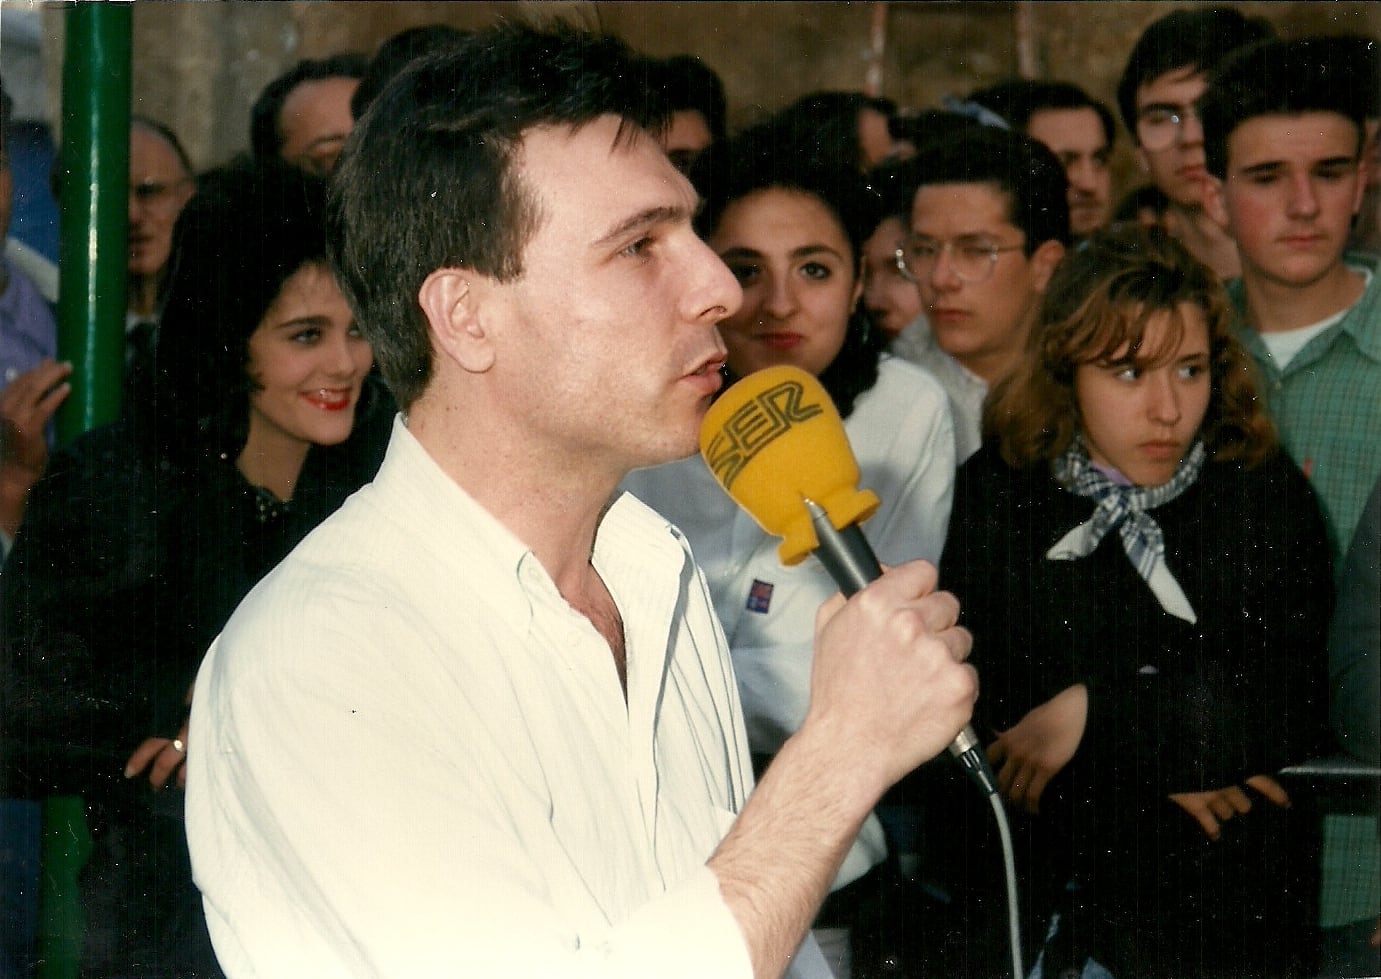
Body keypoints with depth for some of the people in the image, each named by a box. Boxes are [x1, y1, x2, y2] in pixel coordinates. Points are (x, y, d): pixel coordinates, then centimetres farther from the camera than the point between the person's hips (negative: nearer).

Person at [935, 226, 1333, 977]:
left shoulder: (1266, 497, 0)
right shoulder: (996, 493, 2)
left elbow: (1294, 705, -11)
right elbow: (971, 703, -6)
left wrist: (1094, 712, -17)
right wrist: (1162, 767, -14)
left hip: (1223, 912, 0)